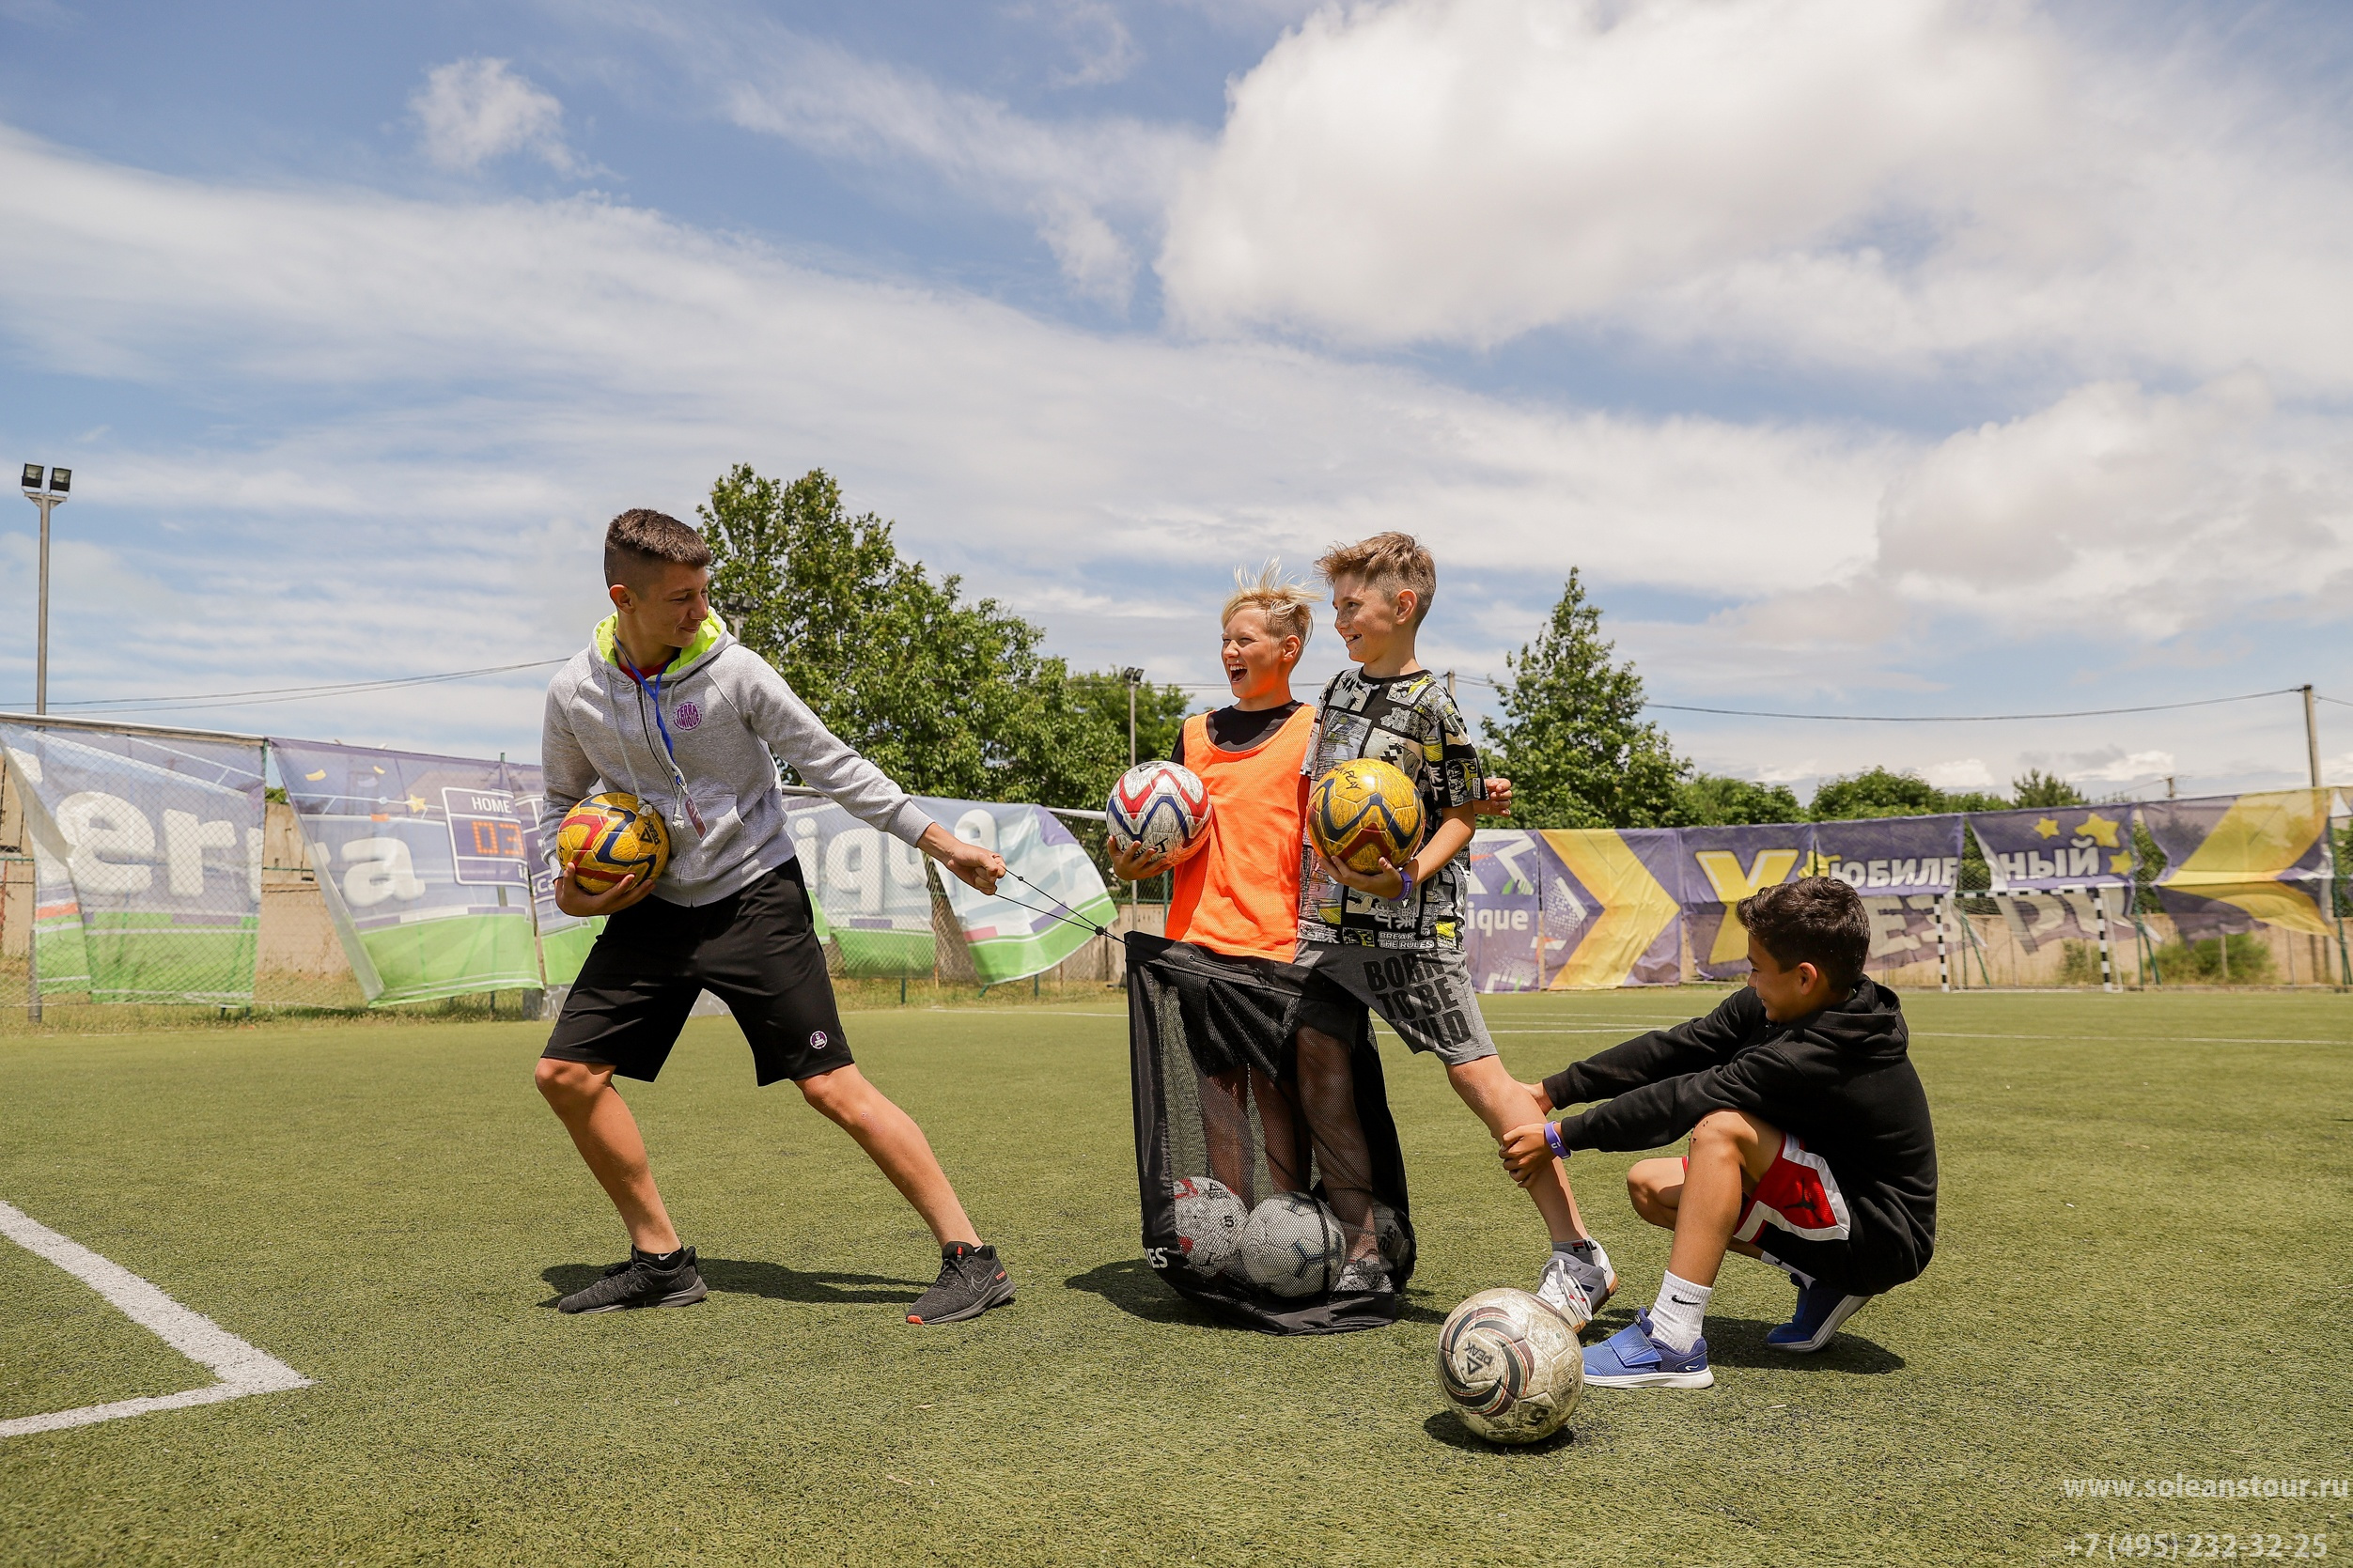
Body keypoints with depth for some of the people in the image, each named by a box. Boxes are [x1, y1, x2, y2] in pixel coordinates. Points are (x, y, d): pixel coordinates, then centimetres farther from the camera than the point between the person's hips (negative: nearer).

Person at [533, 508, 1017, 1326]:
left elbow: (834, 766, -8)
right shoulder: (574, 694, -2)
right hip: (652, 906, 5)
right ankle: (660, 1259, 17)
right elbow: (564, 802, 15)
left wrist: (942, 842, -11)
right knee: (567, 1072, 1)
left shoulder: (734, 670, -13)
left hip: (754, 898, -5)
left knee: (832, 1085, -12)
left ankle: (971, 1258, -6)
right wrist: (569, 883, -5)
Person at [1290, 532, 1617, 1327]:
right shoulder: (1338, 687, 12)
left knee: (1476, 1073, -8)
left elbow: (1465, 812, -6)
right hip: (1333, 916, 7)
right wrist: (1307, 887, 19)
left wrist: (1409, 875, -22)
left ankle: (1579, 1255, 1)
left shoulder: (1431, 705, -9)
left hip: (1412, 922, -7)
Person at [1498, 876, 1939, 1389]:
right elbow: (1673, 1050, -2)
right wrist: (1550, 1091, -2)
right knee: (1648, 1184, 4)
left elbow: (1682, 1100, -27)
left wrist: (1559, 1137, -20)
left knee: (1721, 1128, -29)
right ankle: (1827, 1284, 7)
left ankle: (1673, 1343, -26)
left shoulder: (1815, 1059, -31)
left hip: (1885, 1239, -9)